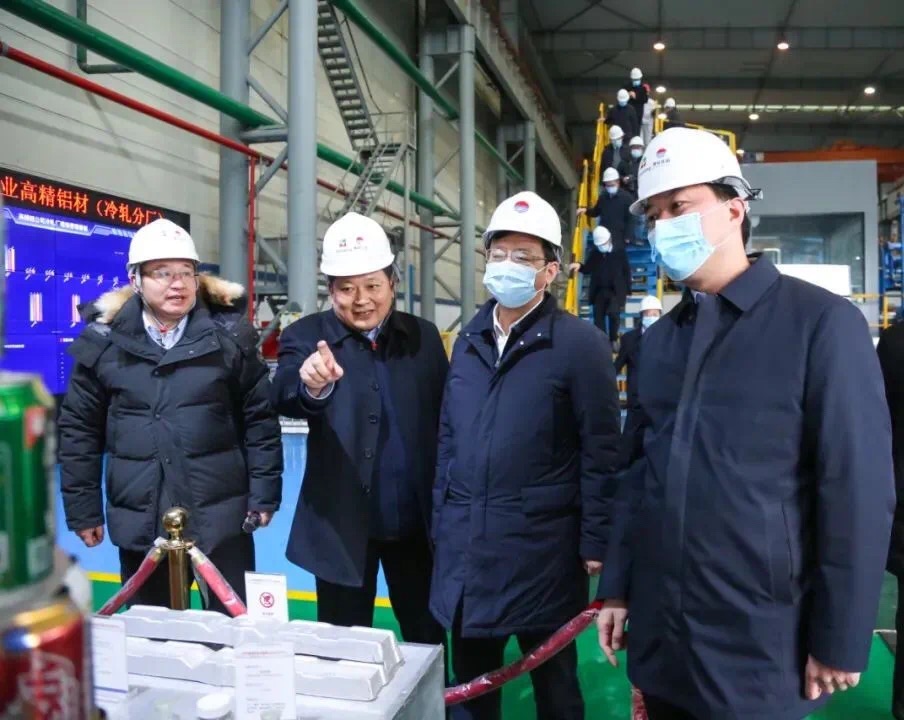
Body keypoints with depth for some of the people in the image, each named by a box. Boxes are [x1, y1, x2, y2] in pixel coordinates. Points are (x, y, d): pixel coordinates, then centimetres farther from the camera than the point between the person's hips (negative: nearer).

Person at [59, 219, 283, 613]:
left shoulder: (229, 334, -3)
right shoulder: (104, 340, 0)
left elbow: (260, 417, 0)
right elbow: (79, 429, 6)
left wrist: (264, 493, -2)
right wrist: (83, 508, 6)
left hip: (220, 515, -1)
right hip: (140, 519, 2)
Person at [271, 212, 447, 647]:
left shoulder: (423, 337, 1)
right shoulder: (306, 337, -6)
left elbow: (448, 420, 5)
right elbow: (284, 397, -25)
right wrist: (312, 386, -48)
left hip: (417, 521, 2)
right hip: (342, 523, -2)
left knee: (428, 640, 18)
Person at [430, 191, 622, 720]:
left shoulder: (580, 343, -8)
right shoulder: (469, 341, 9)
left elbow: (600, 451, -9)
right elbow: (449, 438, 13)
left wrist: (596, 542, -10)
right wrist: (442, 521, 12)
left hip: (542, 549, -5)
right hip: (466, 546, 5)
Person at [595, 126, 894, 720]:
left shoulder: (821, 321, -10)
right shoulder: (659, 338, 8)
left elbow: (860, 491, -12)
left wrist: (841, 641, -11)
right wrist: (617, 587, 10)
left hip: (759, 644, -5)